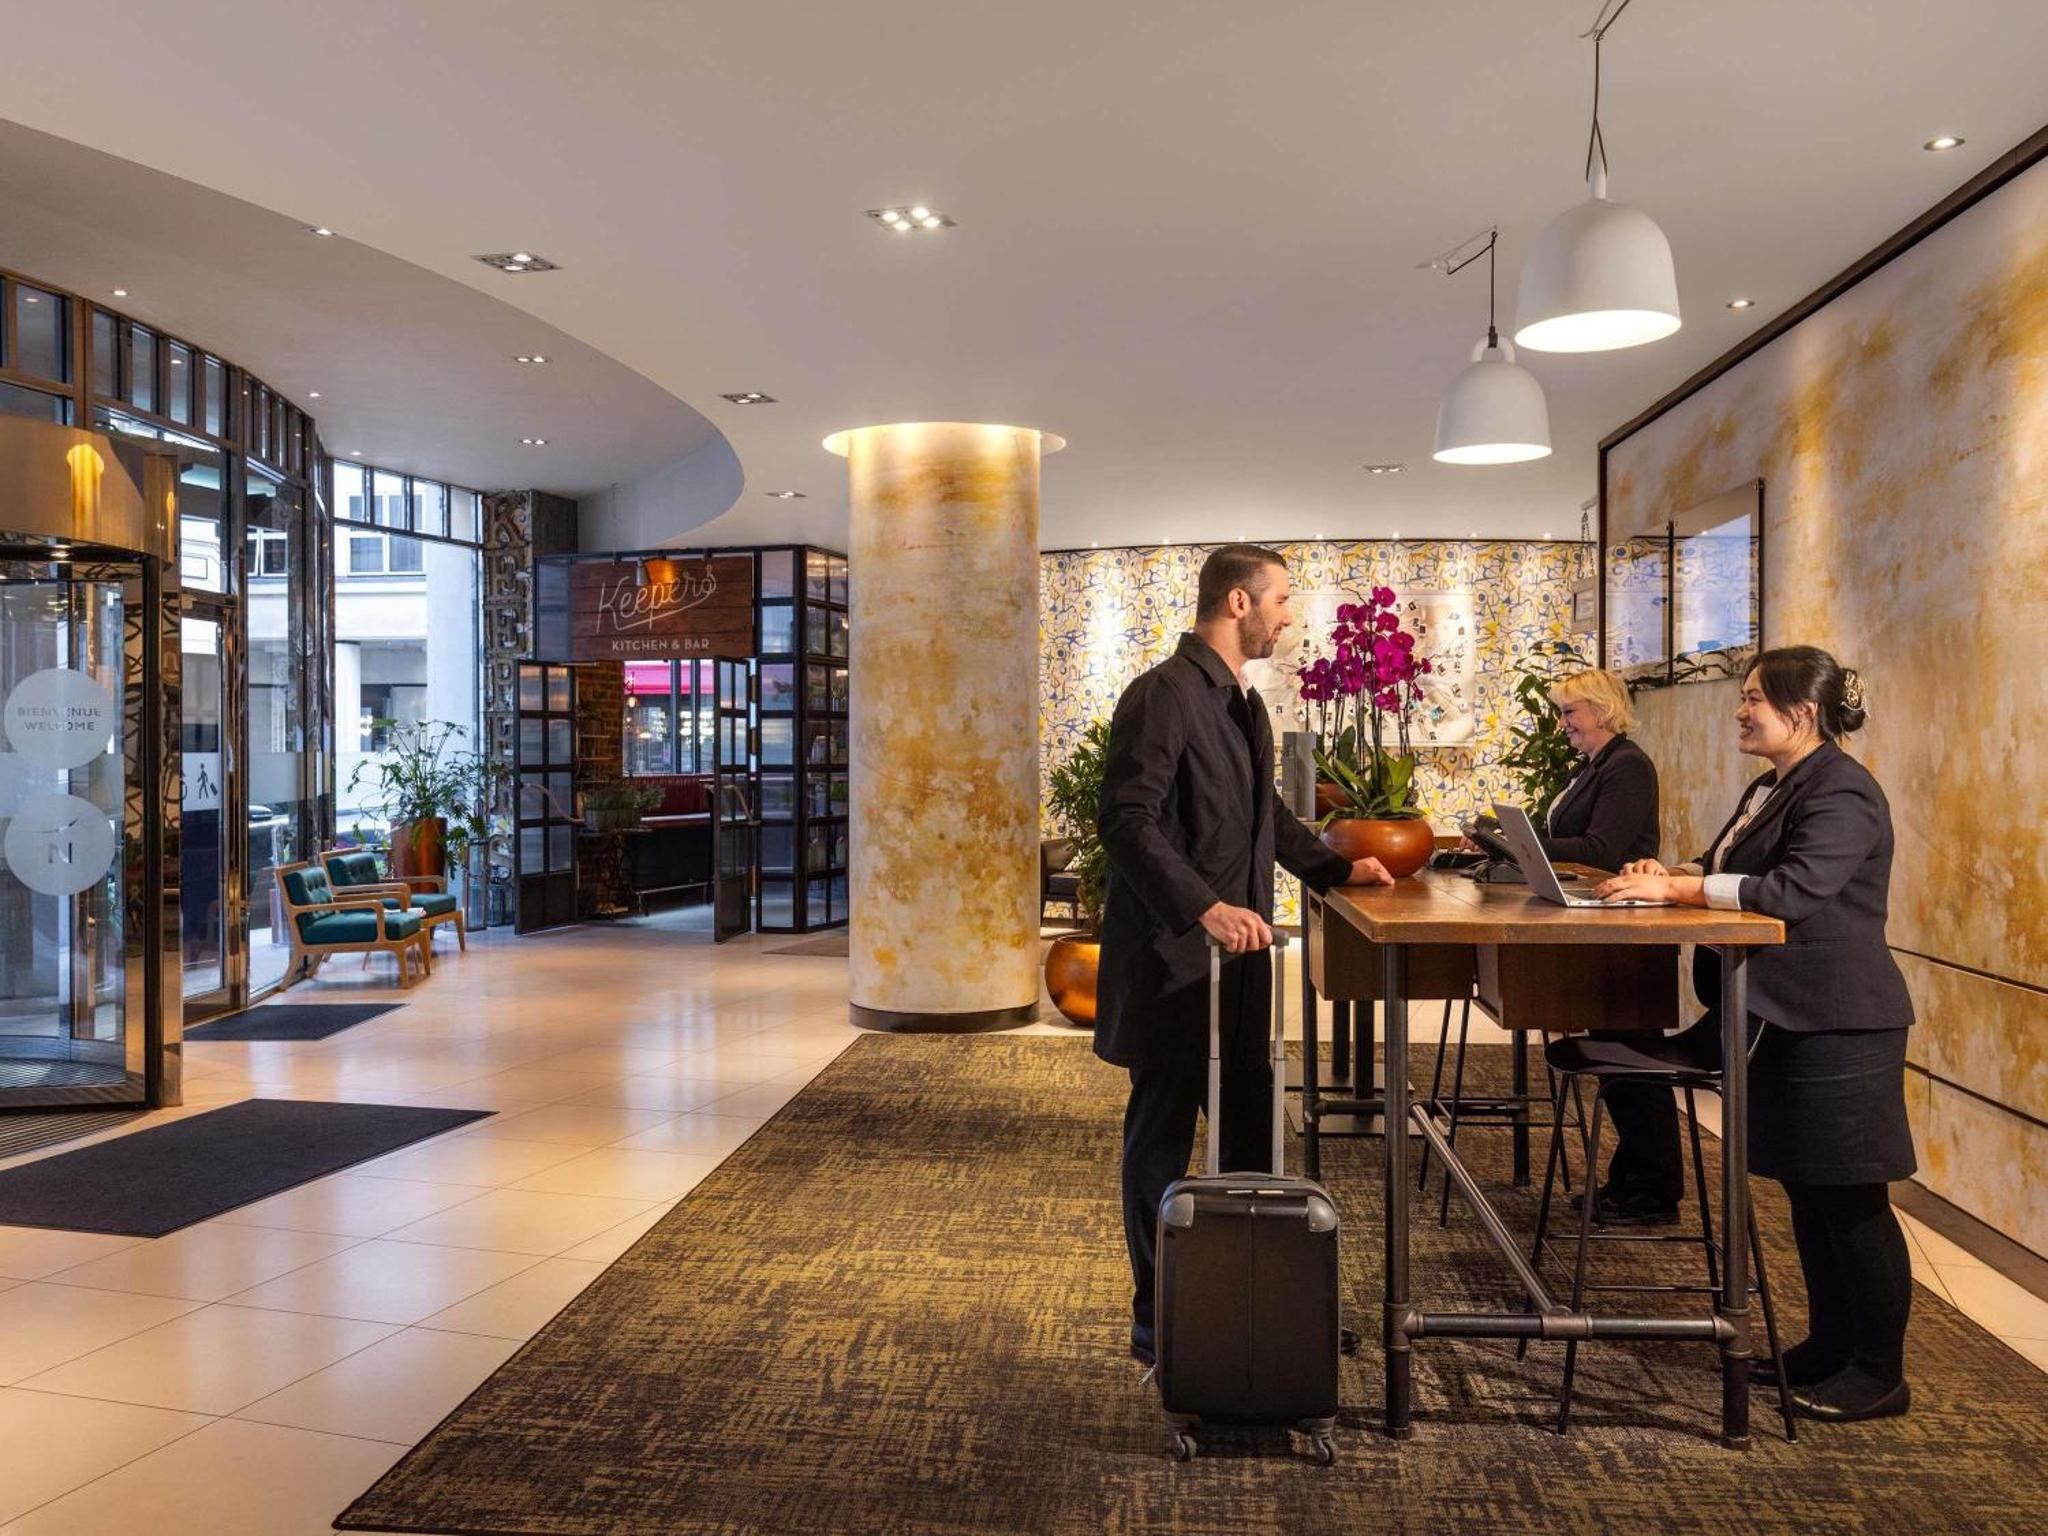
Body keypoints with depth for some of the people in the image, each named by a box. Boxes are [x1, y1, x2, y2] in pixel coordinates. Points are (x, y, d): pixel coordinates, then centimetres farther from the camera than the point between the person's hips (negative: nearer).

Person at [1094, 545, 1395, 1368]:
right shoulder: (1163, 695, -15)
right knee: (1161, 1139, 4)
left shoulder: (1242, 701, 15)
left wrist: (1334, 867, 15)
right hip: (1174, 961, -9)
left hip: (1238, 958, 9)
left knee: (1251, 1135, 14)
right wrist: (1204, 907, -31)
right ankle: (1157, 1323, 18)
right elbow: (1127, 820, -23)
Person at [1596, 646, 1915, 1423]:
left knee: (1851, 1199, 0)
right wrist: (1670, 873, -2)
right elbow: (1728, 870, 17)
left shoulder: (1841, 792, -16)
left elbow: (1793, 891, -27)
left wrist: (1678, 889, -24)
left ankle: (1880, 1374, 13)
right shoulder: (1775, 787, 13)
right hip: (1787, 1021, 10)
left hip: (1838, 1026, -10)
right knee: (1808, 1192, 16)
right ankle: (1831, 1345, 28)